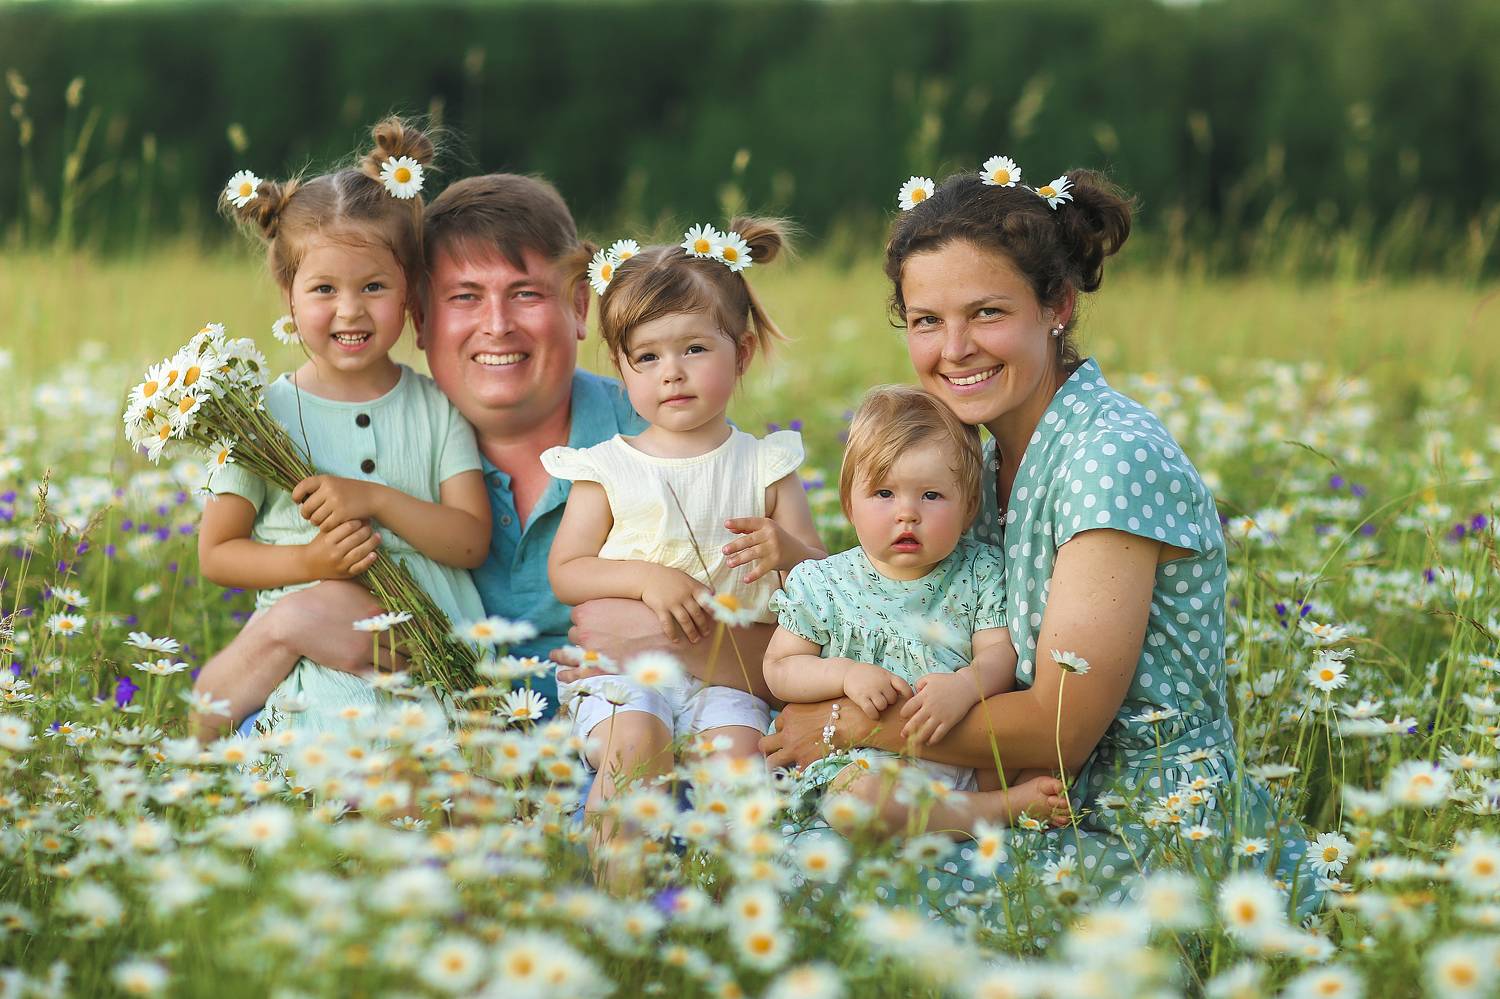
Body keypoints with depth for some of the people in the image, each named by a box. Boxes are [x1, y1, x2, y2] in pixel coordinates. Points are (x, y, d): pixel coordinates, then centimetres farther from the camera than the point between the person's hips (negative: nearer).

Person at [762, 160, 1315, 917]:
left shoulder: (1115, 456, -17)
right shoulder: (997, 457, 10)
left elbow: (1057, 729, -19)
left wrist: (846, 725, -10)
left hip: (1167, 838, -9)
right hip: (1071, 820, 9)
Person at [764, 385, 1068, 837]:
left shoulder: (981, 573, 4)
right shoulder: (823, 585, 1)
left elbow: (1001, 654, -3)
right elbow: (779, 668, 4)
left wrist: (966, 685, -26)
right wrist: (846, 674, -15)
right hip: (867, 760, -2)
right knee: (865, 800, -35)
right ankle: (1004, 809, -23)